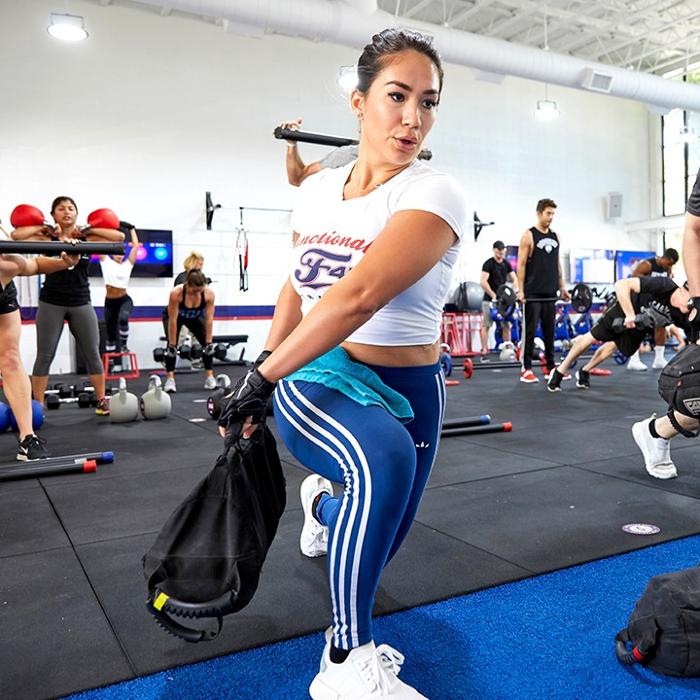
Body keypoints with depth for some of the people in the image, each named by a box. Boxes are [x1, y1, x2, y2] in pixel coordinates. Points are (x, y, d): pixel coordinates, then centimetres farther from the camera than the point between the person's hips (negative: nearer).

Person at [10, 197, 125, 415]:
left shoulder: (87, 239, 2)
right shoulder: (47, 238, -1)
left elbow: (119, 237, -8)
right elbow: (16, 235, -14)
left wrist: (88, 230, -4)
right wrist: (43, 228, -5)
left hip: (81, 303, 1)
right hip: (51, 303, -1)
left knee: (93, 354, 6)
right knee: (44, 356, 3)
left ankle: (102, 400, 17)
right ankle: (37, 405, 11)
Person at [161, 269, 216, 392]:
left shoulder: (209, 294, -34)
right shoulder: (176, 293, -41)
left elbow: (209, 319, -26)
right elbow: (173, 320, -34)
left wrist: (209, 342, -23)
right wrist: (172, 344, -30)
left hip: (195, 317, 3)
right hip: (173, 316, -2)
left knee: (207, 344, -9)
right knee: (172, 345, -19)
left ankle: (210, 377, -1)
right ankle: (170, 379, -14)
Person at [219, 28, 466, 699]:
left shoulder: (434, 195, -15)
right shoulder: (316, 190, 1)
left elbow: (358, 298, -28)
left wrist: (264, 379, -27)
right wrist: (259, 373, 13)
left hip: (404, 387, 0)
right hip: (313, 379, 1)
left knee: (372, 543, 15)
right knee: (384, 460, -34)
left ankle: (322, 504, 55)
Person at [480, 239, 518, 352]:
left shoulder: (506, 264, 10)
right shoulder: (488, 264, -8)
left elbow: (514, 279, 13)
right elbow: (483, 282, -17)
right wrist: (494, 295, -19)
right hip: (490, 300, -6)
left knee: (507, 325, 5)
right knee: (486, 325, -6)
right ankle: (484, 349, -4)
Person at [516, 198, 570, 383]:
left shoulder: (555, 237, 13)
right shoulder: (529, 235, -4)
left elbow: (557, 264, 17)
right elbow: (521, 264, -8)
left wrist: (562, 288, 13)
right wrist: (520, 290, -15)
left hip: (550, 293, 6)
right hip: (532, 294, -6)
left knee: (550, 331, 8)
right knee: (530, 331, -3)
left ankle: (550, 367, 15)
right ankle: (526, 369, 1)